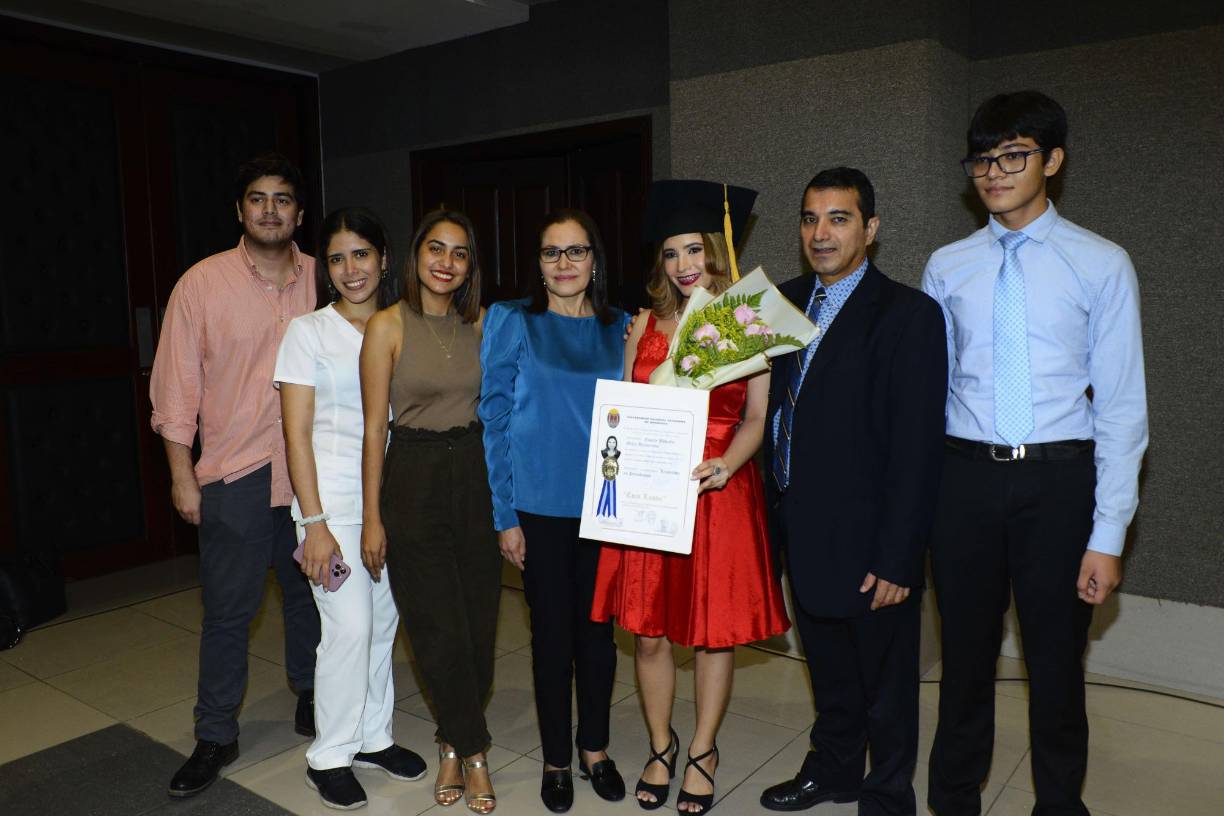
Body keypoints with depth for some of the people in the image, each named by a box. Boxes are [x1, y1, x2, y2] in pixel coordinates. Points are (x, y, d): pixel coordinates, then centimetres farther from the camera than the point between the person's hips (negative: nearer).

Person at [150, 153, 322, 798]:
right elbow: (176, 386, -1)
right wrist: (182, 474, -3)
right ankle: (215, 738, 21)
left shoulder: (322, 282, 4)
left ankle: (311, 701, 36)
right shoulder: (202, 284, -2)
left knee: (310, 595, 14)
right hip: (235, 476, -2)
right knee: (228, 611, 4)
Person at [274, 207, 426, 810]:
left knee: (383, 621, 9)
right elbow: (297, 433, -6)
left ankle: (372, 737, 28)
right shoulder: (309, 331, -2)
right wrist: (315, 523, -12)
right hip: (334, 499, -4)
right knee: (349, 625, -5)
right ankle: (329, 756, 14)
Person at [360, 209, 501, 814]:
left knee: (479, 623, 7)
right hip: (414, 477, -3)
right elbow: (375, 427, -5)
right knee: (441, 629, 2)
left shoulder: (479, 323, 6)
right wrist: (372, 518, -7)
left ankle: (453, 746, 29)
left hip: (475, 474, 4)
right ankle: (472, 752, 23)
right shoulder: (388, 325, -5)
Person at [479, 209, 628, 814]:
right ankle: (556, 759, 27)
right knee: (552, 631, 9)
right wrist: (505, 515, -8)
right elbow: (495, 420, -4)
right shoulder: (512, 322, -3)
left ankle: (594, 748, 32)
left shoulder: (619, 328, 4)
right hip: (540, 506, -2)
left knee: (596, 627, 13)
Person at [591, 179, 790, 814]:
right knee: (648, 631, 7)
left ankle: (703, 753, 30)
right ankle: (661, 747, 30)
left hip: (720, 492, -2)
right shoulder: (646, 325, 8)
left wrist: (726, 463, -19)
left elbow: (757, 419, -1)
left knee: (715, 630, 8)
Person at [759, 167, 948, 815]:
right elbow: (776, 409, 8)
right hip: (801, 531, 6)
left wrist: (896, 558, -18)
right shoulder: (785, 302, 6)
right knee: (827, 668, 24)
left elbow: (916, 449, -16)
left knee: (885, 683, 14)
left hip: (869, 542, -5)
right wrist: (778, 514, 0)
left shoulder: (909, 315, -14)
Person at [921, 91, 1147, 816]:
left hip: (1058, 480, -2)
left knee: (1056, 659, 10)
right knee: (966, 653, 13)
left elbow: (1122, 404, -4)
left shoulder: (1102, 265, -2)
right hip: (966, 477, 2)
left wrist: (1107, 537, -7)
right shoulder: (947, 267, 6)